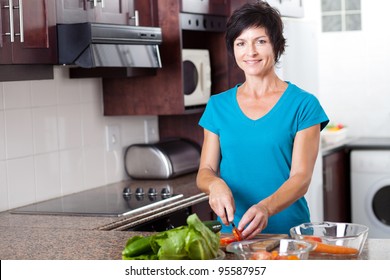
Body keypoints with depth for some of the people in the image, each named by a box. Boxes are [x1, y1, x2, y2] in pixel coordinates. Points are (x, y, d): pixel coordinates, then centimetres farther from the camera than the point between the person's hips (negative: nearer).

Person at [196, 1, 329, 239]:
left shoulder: (303, 105, 1)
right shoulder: (218, 106, 11)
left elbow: (301, 178, -7)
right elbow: (205, 171, 11)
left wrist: (265, 207, -25)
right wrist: (215, 183, -13)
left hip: (287, 231, -2)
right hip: (230, 230, 3)